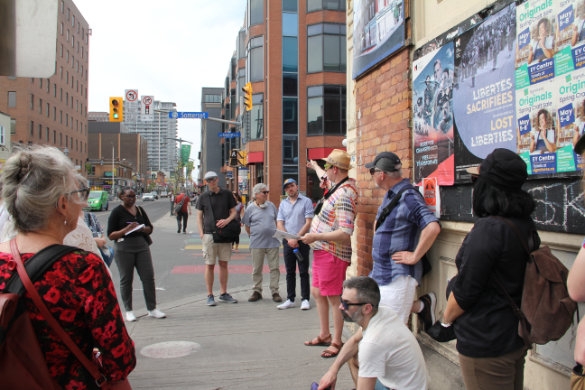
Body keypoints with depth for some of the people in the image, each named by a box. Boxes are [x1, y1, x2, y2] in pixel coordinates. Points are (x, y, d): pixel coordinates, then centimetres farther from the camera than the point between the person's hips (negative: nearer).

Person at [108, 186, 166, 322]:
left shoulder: (139, 210, 14)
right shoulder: (117, 212, -1)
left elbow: (150, 228, 15)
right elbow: (111, 235, -5)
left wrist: (142, 228, -8)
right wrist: (126, 230, -19)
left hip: (142, 246, 4)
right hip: (124, 248, -4)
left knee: (149, 277, 0)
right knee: (126, 279, 3)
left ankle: (152, 308, 8)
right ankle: (129, 311, 14)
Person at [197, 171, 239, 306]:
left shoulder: (227, 194, 7)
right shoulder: (203, 197, 6)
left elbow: (233, 212, 9)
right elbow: (199, 216, 7)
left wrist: (227, 220, -12)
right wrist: (201, 233, -5)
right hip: (209, 234, -1)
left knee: (224, 264, 7)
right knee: (210, 265, 1)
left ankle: (223, 293, 17)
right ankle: (210, 295, 8)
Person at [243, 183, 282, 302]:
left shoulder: (271, 205, 7)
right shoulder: (250, 208, 0)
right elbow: (247, 226, 6)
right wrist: (254, 236, 4)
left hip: (272, 242, 2)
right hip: (257, 244, -2)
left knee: (274, 267, 2)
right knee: (257, 269, 6)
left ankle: (275, 291, 9)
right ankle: (257, 291, 17)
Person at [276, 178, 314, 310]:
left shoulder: (306, 201, 0)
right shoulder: (283, 204, 12)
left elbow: (308, 223, -7)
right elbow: (279, 224, 6)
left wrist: (296, 238, -13)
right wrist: (289, 239, -9)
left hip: (302, 241, -4)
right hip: (287, 241, 4)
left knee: (303, 272, 0)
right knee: (290, 272, 8)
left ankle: (305, 299, 6)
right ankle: (290, 299, 15)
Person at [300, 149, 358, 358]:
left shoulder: (344, 195, -24)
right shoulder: (339, 185, 7)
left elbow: (345, 233, -30)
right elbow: (328, 179, 36)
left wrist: (316, 236, -24)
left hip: (332, 253, -11)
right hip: (321, 250, 11)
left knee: (334, 298, 1)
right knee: (317, 292, 18)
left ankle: (336, 342, 14)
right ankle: (324, 335, 32)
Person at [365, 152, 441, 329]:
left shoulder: (408, 196, -19)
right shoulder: (390, 195, 11)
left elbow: (433, 227, -33)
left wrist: (415, 256, -24)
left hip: (398, 275, -9)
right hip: (379, 272, 9)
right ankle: (421, 306, 16)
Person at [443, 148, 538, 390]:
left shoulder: (489, 229, -25)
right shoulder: (526, 225, 2)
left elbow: (465, 290, -20)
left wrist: (446, 320, -2)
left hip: (486, 342, -9)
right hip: (516, 336, 9)